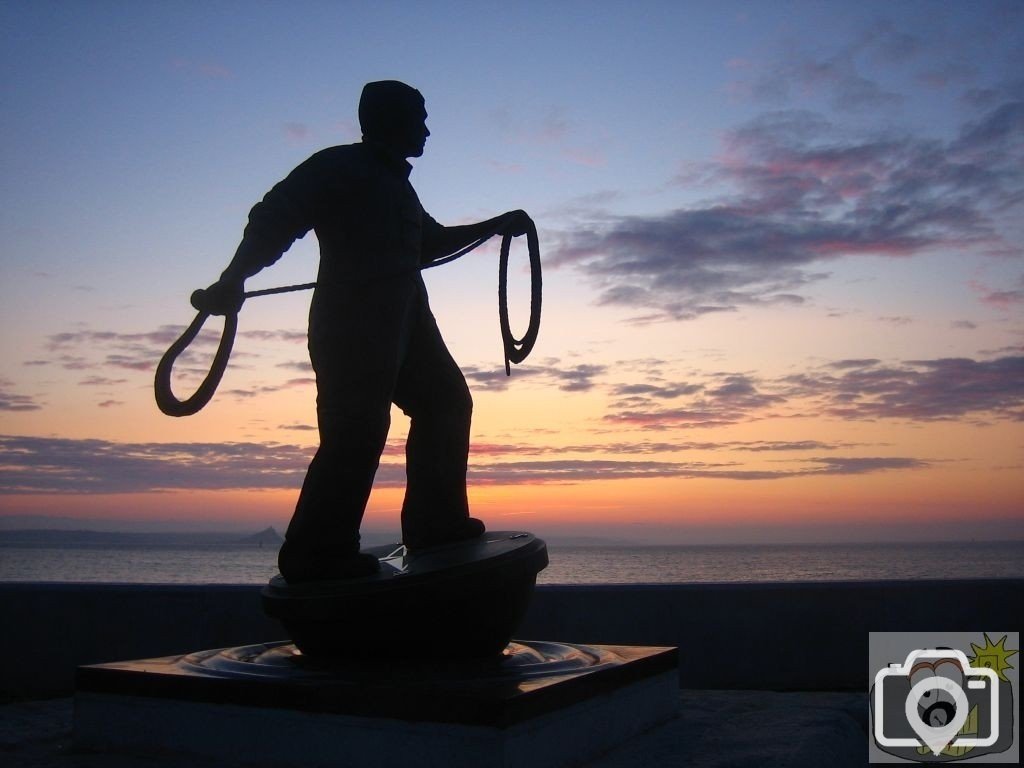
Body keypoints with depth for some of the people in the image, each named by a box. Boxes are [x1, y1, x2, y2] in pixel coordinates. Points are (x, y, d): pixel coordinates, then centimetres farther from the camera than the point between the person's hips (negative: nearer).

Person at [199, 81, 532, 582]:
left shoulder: (394, 184, 25)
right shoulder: (339, 168, -4)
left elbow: (427, 243, 36)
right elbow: (273, 219, -14)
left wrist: (496, 226, 34)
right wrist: (233, 281, -27)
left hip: (401, 320, 10)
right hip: (352, 320, -10)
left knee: (444, 400, 13)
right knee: (357, 428, -16)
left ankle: (434, 522, 17)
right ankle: (315, 554, -12)